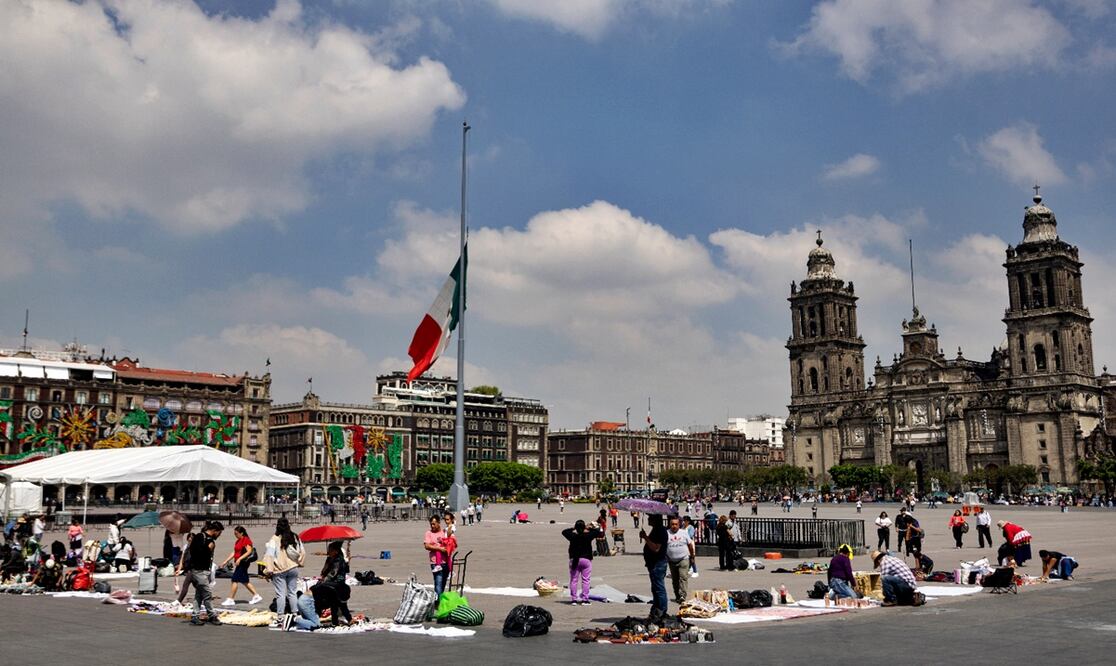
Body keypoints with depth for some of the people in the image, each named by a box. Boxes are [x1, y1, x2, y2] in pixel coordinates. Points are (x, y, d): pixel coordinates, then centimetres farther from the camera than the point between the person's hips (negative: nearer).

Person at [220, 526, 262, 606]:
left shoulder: (246, 540, -12)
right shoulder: (238, 541, 16)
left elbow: (249, 551, -21)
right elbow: (234, 552, 19)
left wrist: (239, 559, -27)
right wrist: (226, 561, 15)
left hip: (243, 563, -9)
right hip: (239, 563, 9)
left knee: (235, 580, -7)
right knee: (244, 581, 12)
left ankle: (230, 600, -1)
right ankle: (256, 596, 18)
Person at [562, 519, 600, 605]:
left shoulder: (573, 536, -5)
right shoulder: (588, 536, -9)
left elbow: (564, 532, 13)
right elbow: (598, 532, 4)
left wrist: (572, 529, 18)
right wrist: (591, 528, 15)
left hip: (574, 560, 2)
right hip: (586, 559, -2)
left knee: (573, 580, 8)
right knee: (586, 580, 3)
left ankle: (573, 599, 8)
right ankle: (585, 599, 0)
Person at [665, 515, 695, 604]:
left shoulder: (684, 533, 4)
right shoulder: (666, 533, 1)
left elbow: (690, 545, 11)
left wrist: (692, 556, 11)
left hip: (684, 559, -2)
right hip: (672, 561, 2)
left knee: (683, 577, -14)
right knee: (675, 579, 8)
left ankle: (682, 595, -17)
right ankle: (677, 596, 19)